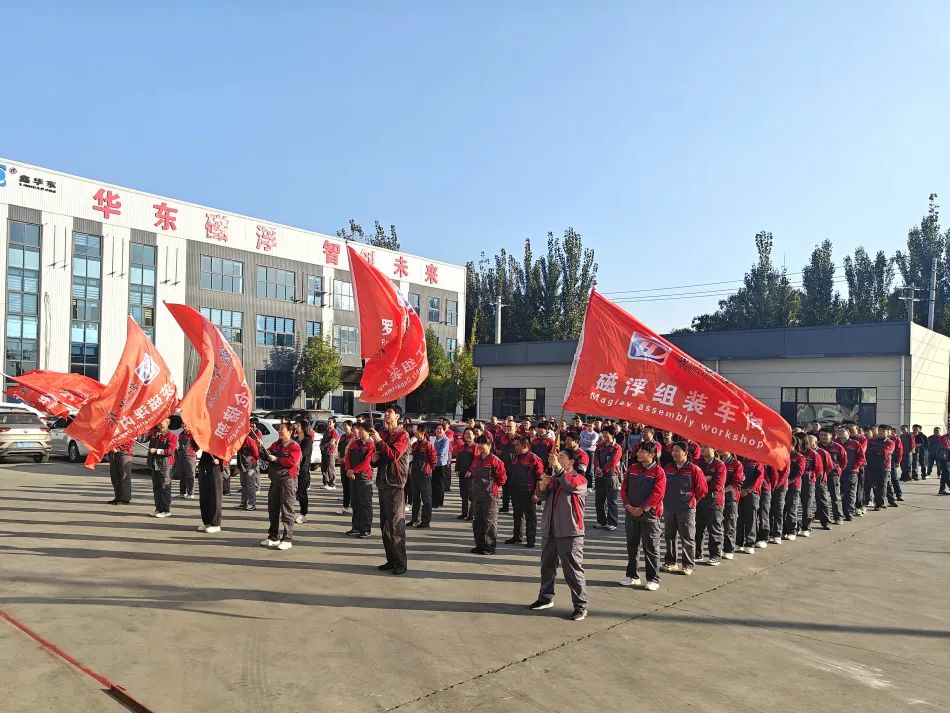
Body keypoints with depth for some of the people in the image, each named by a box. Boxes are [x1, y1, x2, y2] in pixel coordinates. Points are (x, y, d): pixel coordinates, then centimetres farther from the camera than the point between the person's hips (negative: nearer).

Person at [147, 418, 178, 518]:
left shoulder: (171, 436, -7)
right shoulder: (153, 432, 10)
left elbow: (170, 451, -15)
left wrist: (157, 451, -14)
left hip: (165, 464, -6)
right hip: (154, 464, 6)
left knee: (165, 487, -3)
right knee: (156, 486, 11)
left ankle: (166, 510, 2)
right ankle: (158, 508, 20)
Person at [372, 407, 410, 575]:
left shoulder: (402, 435, -6)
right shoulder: (381, 433, 16)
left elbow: (394, 455, -21)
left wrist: (379, 441, -19)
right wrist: (375, 459, 5)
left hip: (395, 482, -8)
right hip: (382, 482, 8)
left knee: (396, 523, -7)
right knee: (384, 524, 11)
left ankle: (401, 562, -2)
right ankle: (391, 559, 19)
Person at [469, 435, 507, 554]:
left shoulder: (494, 460, -11)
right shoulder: (476, 459, 11)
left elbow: (502, 476, -9)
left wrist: (495, 486, -2)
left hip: (490, 495, -8)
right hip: (477, 495, 8)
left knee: (490, 522, -1)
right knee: (477, 521, 13)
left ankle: (490, 547, 5)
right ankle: (480, 545, 23)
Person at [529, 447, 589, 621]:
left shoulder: (579, 479, -5)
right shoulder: (553, 478, 15)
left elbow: (572, 485, -28)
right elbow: (542, 496, 6)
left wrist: (558, 467, -36)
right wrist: (543, 484, -14)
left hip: (570, 532, -7)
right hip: (549, 530, 7)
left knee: (573, 569, -6)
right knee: (547, 565, 18)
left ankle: (581, 606, 2)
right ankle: (546, 598, 34)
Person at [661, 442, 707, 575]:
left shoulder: (694, 469, -8)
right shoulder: (668, 468, 7)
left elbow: (702, 489, -5)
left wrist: (691, 500, 0)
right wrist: (665, 499, 11)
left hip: (686, 509, -5)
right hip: (668, 508, 5)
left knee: (687, 538, 2)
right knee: (669, 536, 12)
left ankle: (688, 565, 12)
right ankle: (670, 562, 24)